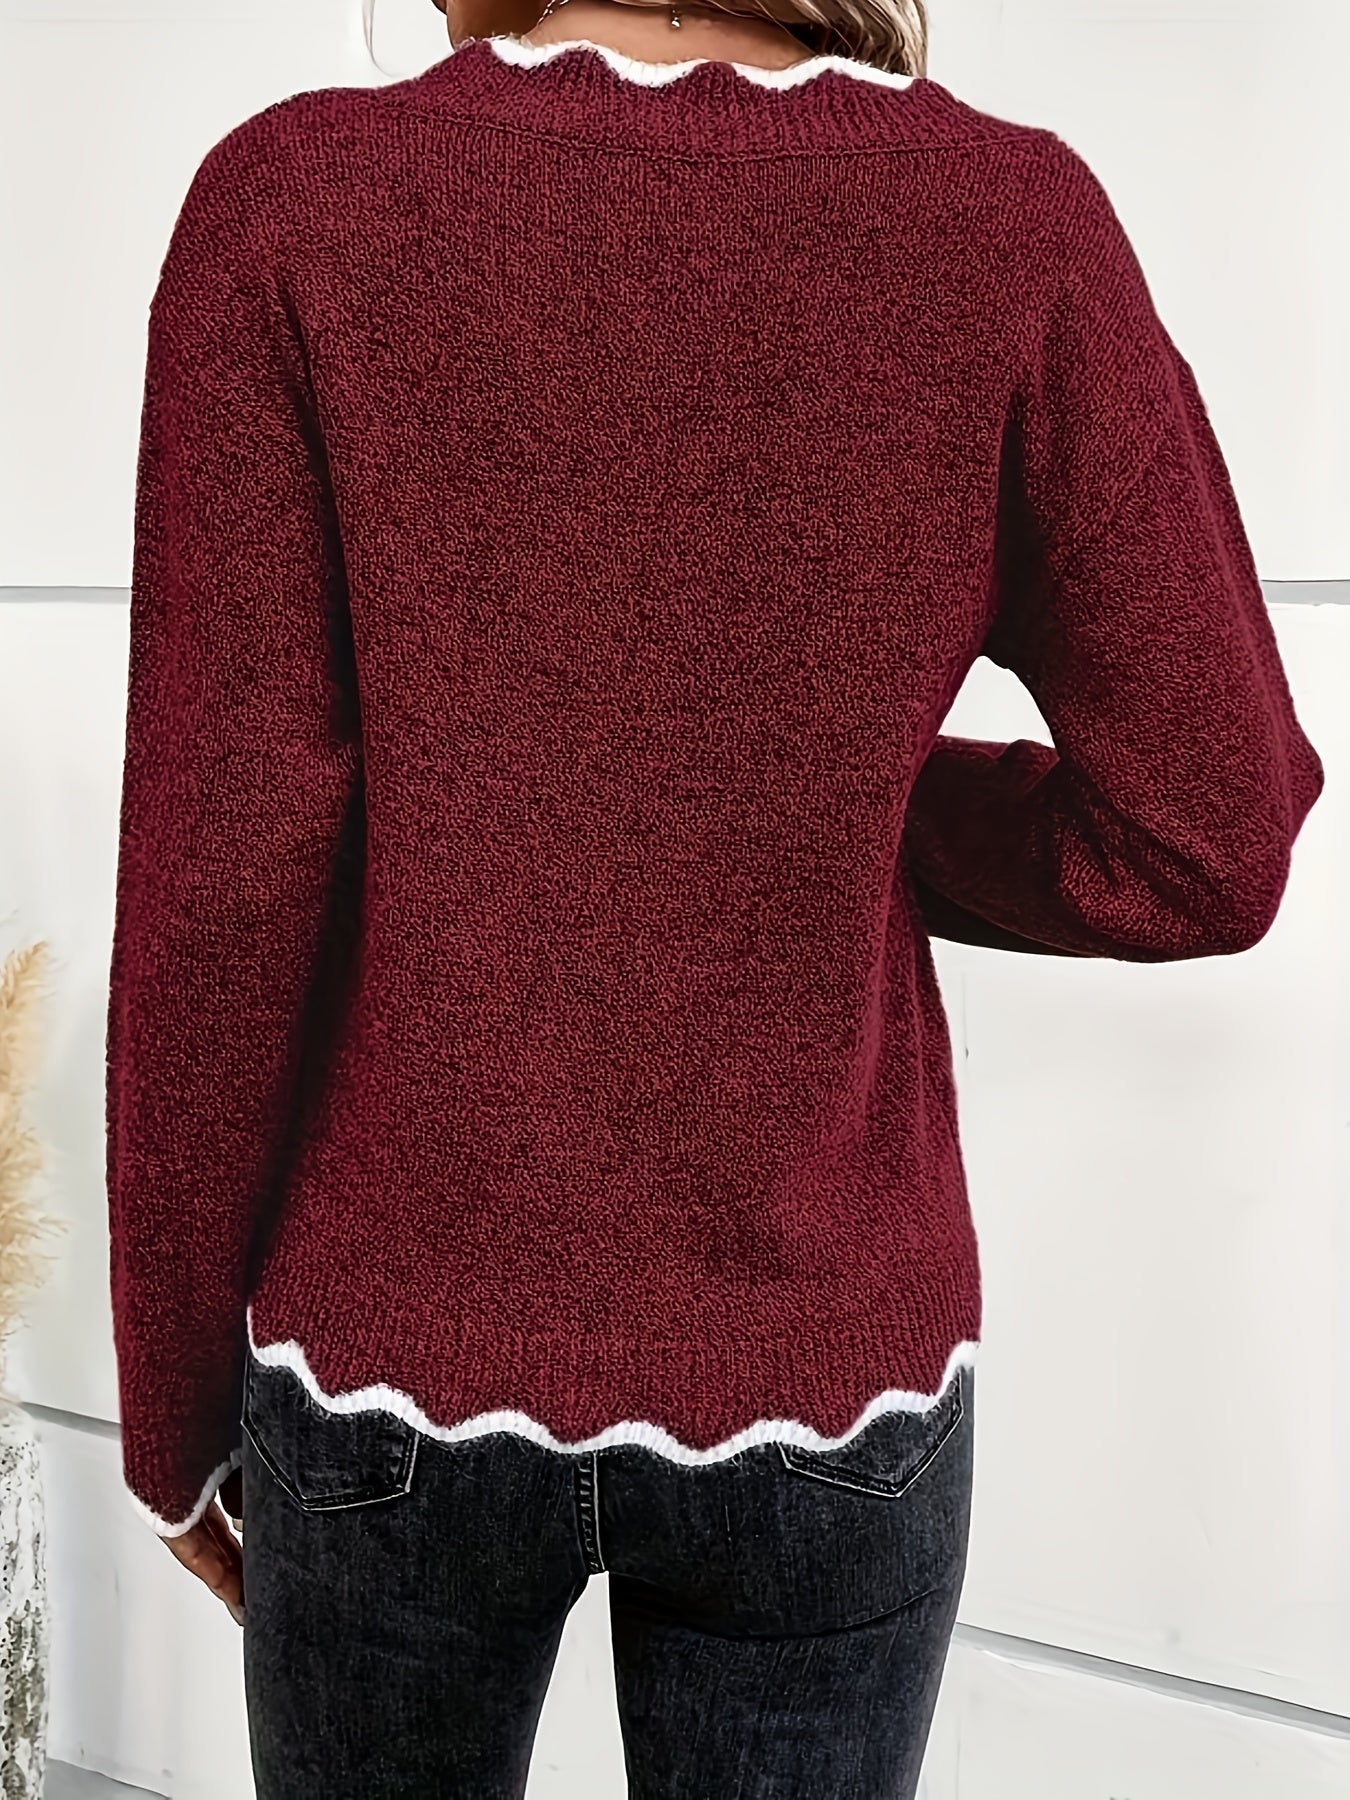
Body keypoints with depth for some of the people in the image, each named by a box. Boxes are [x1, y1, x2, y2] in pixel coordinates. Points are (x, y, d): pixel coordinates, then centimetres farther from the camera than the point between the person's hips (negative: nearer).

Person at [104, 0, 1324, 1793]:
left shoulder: (296, 200, -11)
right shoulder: (1008, 219, -8)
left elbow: (223, 873, -12)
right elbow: (1206, 849, -8)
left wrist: (177, 1400, 1)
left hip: (398, 1369, 1)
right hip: (825, 1380, 1)